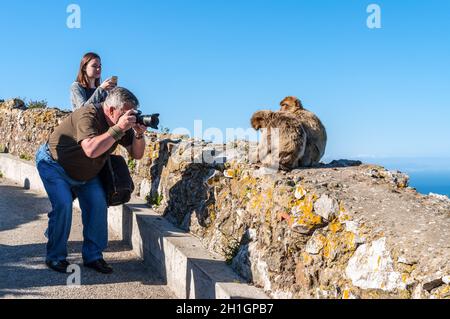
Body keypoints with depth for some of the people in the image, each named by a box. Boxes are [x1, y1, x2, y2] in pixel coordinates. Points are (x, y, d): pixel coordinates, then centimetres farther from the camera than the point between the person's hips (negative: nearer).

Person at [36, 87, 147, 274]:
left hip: (85, 172, 6)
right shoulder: (88, 115, -34)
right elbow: (91, 150, -50)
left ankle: (93, 256, 2)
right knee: (63, 205, -22)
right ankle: (55, 257, -3)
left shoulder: (122, 124, -13)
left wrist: (139, 134, -29)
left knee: (98, 204, -10)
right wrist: (118, 129, -48)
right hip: (53, 164, -6)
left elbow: (136, 154, -10)